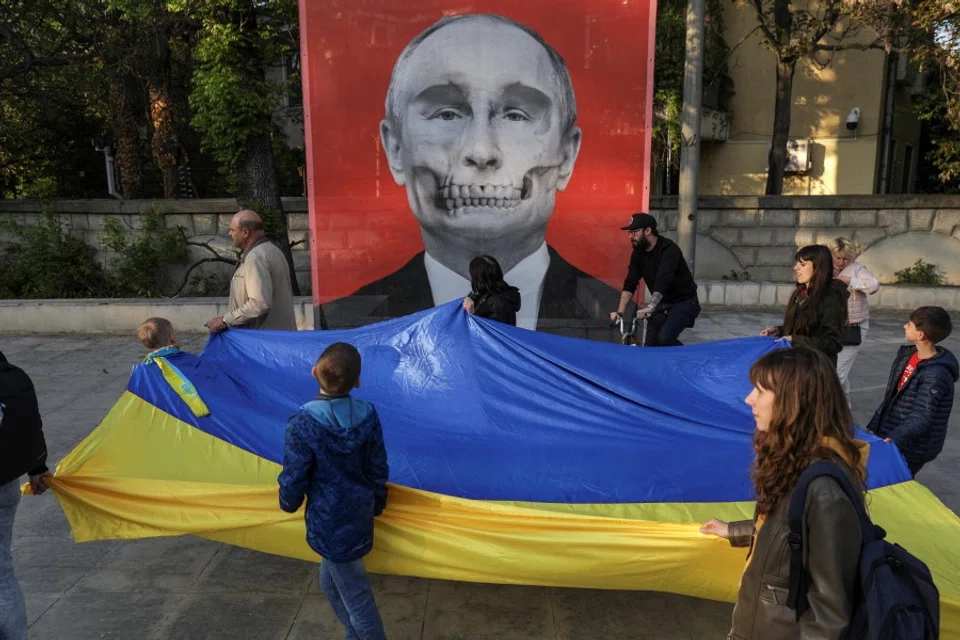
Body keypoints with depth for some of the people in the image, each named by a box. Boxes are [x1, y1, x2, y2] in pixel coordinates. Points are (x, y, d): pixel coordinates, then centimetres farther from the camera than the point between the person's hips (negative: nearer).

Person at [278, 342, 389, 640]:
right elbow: (378, 469, 0)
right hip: (360, 514, 6)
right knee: (330, 581, 27)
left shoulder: (303, 424, -23)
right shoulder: (368, 415, -9)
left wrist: (288, 503, 8)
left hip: (330, 522, -6)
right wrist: (376, 505, 16)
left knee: (354, 593, 10)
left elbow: (294, 478, -14)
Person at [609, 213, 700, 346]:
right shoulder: (638, 253, -3)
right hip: (662, 304, 7)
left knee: (664, 338, -25)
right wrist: (620, 312, -19)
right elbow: (630, 284, -7)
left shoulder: (669, 249, -25)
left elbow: (662, 282, -39)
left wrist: (648, 309, -52)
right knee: (650, 344, -2)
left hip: (684, 303, -7)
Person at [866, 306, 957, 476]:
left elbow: (922, 417, -29)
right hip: (890, 434, 8)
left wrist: (895, 439, -41)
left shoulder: (936, 374, -23)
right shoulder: (908, 354, 4)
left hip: (911, 447, -8)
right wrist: (876, 426, 13)